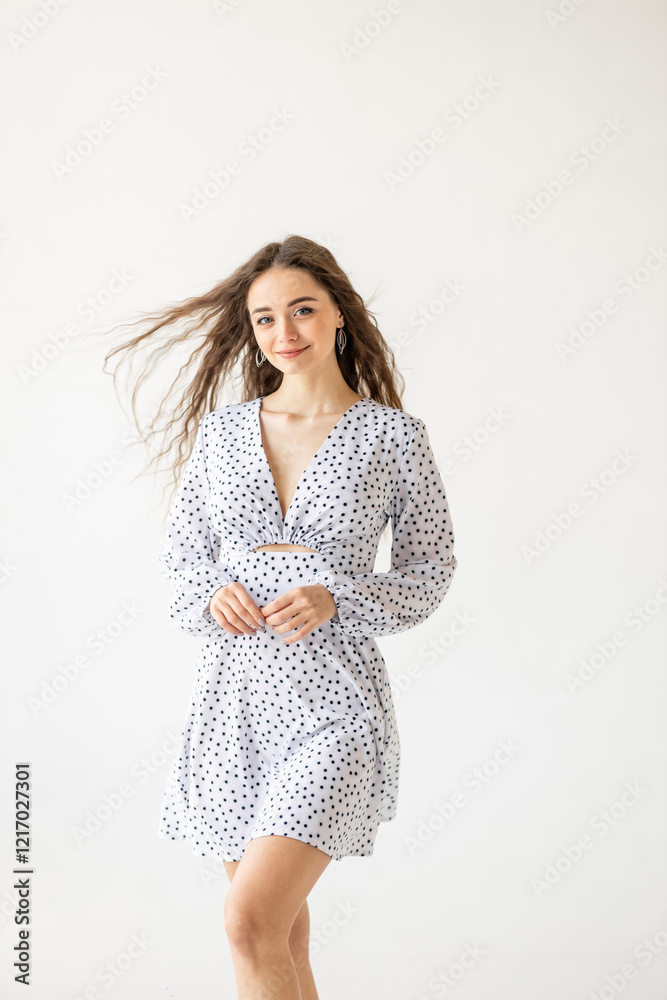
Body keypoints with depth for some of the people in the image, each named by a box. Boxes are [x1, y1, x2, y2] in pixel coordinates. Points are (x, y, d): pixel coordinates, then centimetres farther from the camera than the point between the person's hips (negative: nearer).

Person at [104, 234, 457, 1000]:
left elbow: (430, 573, 3)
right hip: (234, 695, 4)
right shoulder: (222, 429, 6)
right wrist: (210, 593, -8)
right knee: (281, 928, 14)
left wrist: (335, 601, -14)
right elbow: (179, 550, 14)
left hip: (333, 704, -4)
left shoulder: (392, 434, -2)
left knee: (252, 921, -14)